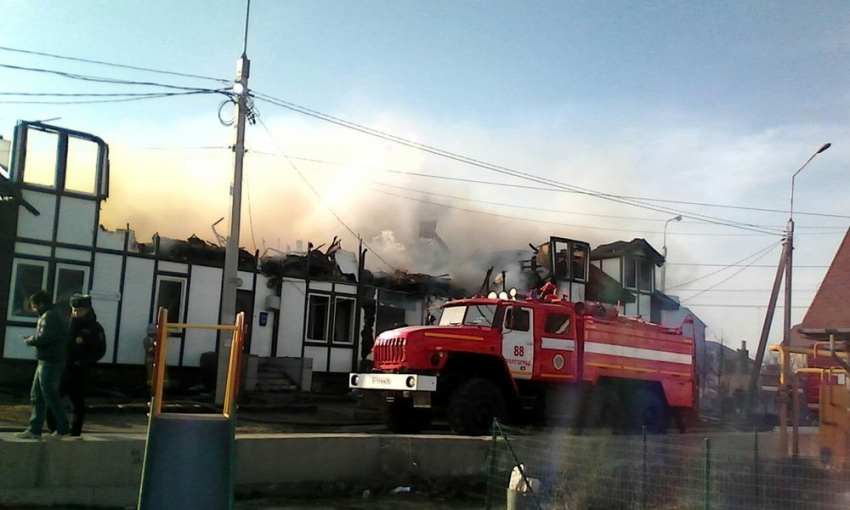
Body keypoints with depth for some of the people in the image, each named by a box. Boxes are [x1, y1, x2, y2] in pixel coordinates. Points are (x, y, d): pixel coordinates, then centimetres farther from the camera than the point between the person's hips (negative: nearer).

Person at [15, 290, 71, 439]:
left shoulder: (49, 317, -14)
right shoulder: (47, 316, 19)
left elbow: (44, 338, -24)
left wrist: (29, 340, -8)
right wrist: (32, 339, 3)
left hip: (50, 363, -11)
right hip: (46, 362, 11)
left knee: (51, 396, -4)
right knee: (37, 396, 11)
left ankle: (63, 429, 5)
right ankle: (34, 429, 14)